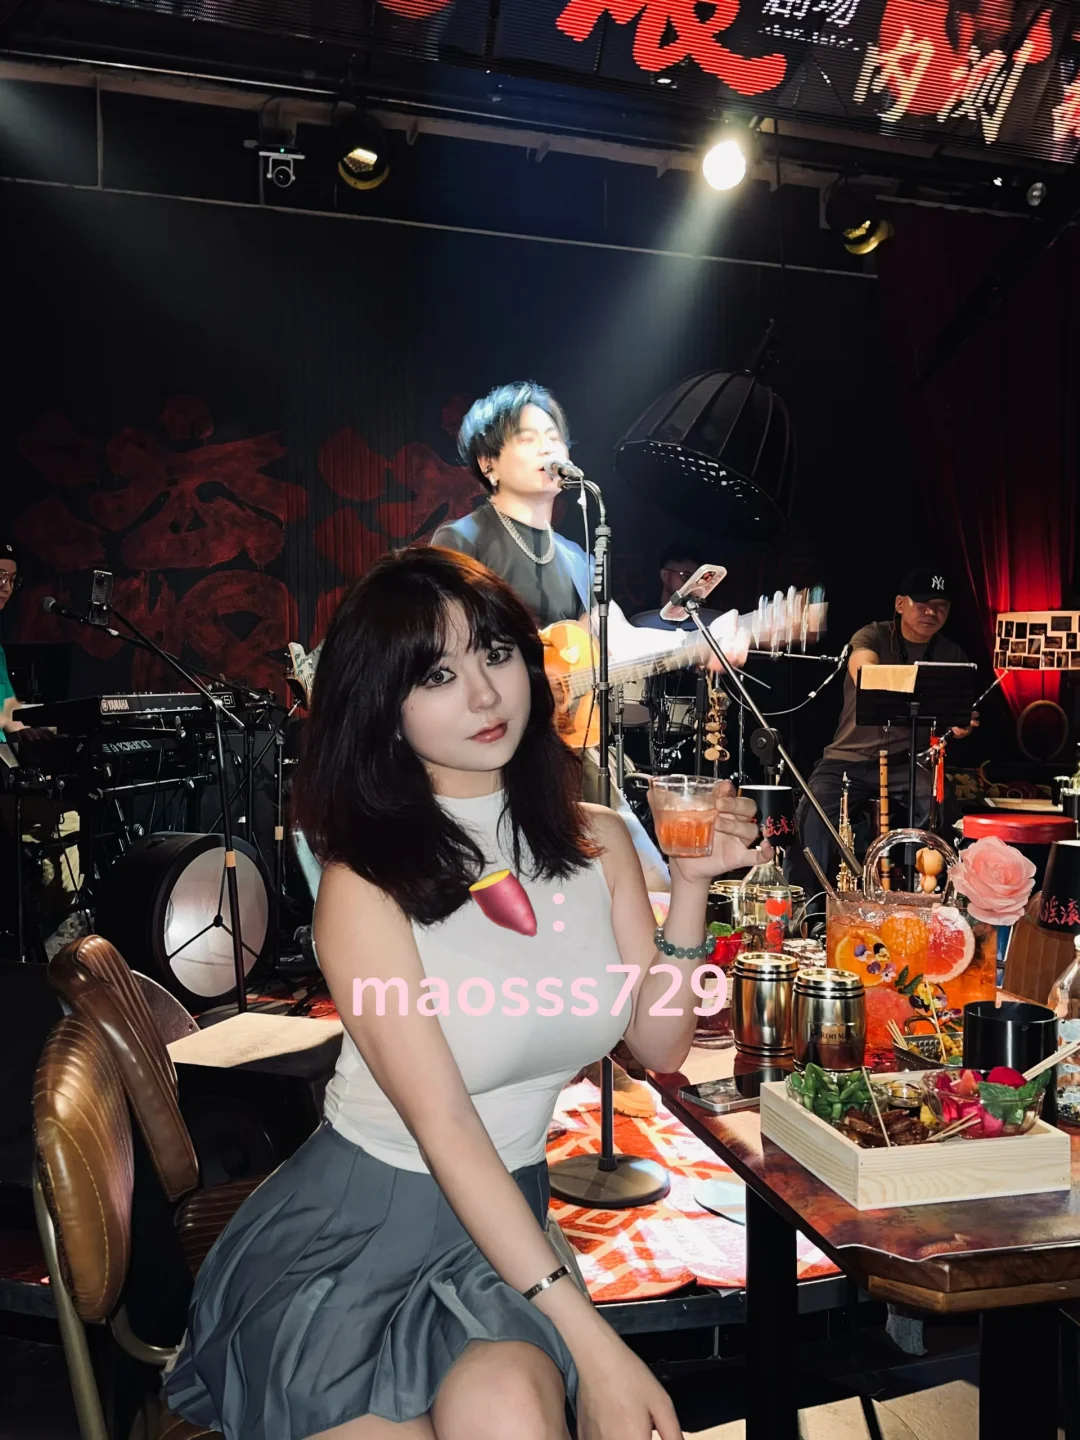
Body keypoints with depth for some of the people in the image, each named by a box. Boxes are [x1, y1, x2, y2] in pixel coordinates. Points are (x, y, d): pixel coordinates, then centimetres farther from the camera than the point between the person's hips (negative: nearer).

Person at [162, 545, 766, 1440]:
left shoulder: (599, 843, 0)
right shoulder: (367, 883, -16)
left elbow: (661, 1045, 2)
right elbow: (443, 1125, -20)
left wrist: (690, 884, -11)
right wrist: (590, 1338, -22)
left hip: (507, 1218, 3)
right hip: (355, 1227, -3)